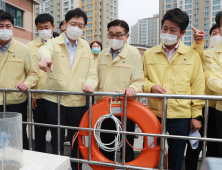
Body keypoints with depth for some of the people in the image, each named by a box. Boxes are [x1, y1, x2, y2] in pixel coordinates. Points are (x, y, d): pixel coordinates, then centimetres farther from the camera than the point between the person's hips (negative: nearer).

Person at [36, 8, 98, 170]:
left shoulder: (86, 46, 11)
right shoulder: (54, 43, 2)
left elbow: (92, 73, 6)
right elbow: (44, 49, -23)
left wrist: (90, 83, -17)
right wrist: (45, 57, -48)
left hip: (79, 102, 2)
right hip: (55, 101, -1)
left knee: (78, 142, 13)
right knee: (57, 142, 11)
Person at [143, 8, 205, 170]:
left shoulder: (192, 54, 3)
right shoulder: (149, 54, 6)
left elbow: (197, 86, 2)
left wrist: (196, 115, 0)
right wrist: (151, 87, -11)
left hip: (181, 116, -1)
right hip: (154, 114, 1)